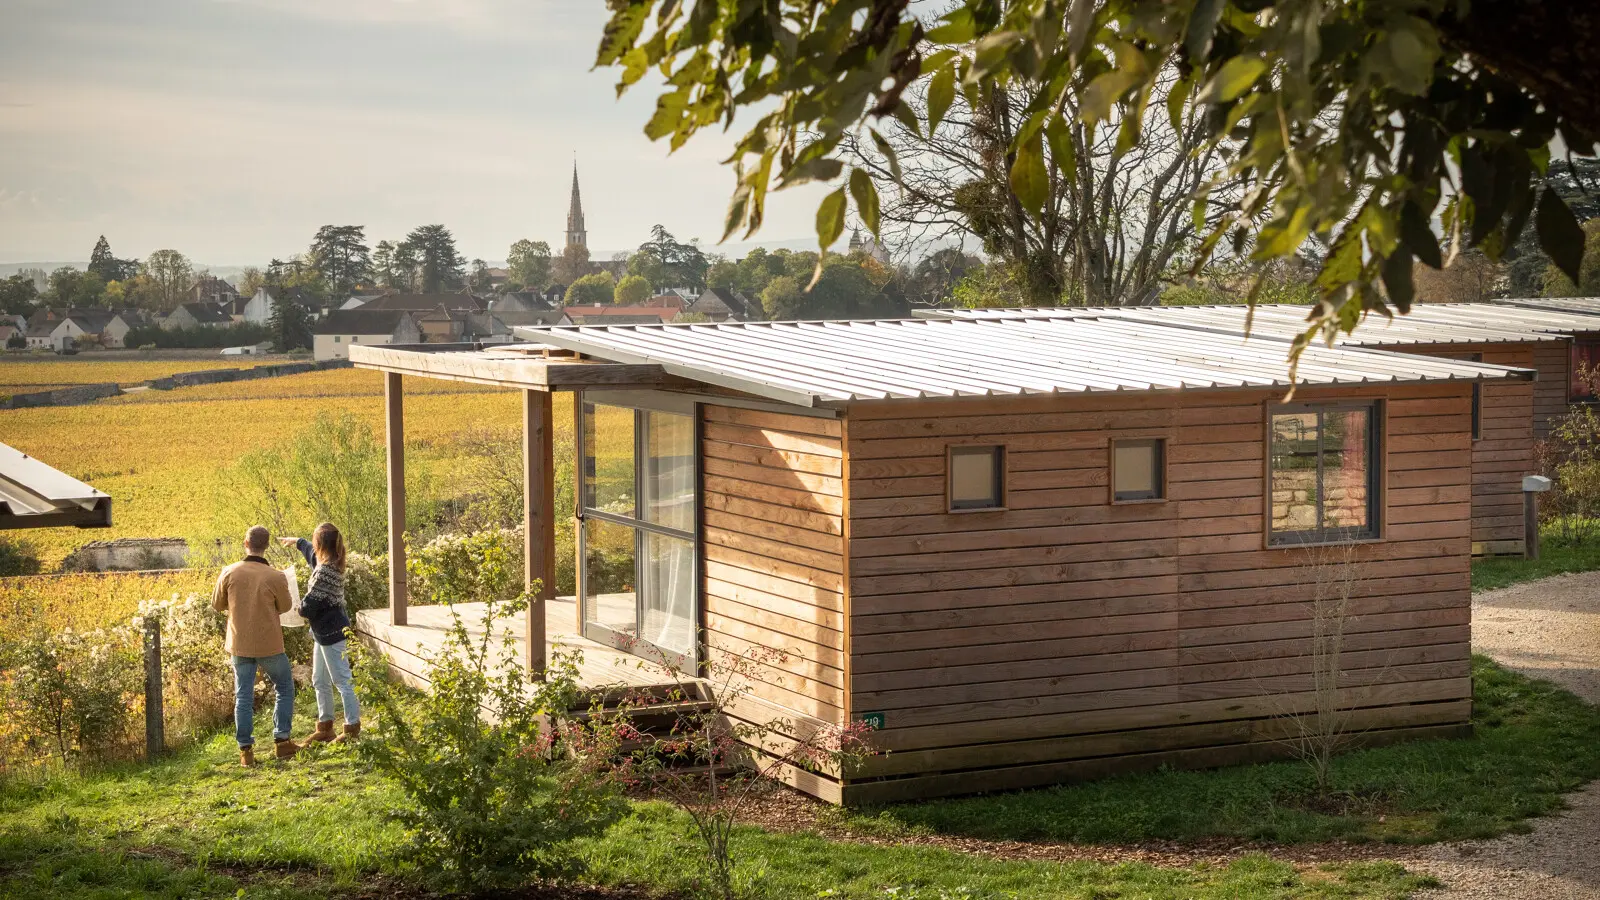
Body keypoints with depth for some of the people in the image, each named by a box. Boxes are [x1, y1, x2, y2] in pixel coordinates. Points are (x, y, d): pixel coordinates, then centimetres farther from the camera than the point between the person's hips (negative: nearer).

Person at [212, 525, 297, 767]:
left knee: (243, 697, 10)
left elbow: (217, 605, 3)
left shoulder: (229, 573, -10)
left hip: (240, 644, 2)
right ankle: (282, 741, 13)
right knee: (284, 688, 17)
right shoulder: (276, 578, -16)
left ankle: (245, 750, 9)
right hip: (269, 644, -2)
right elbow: (284, 607, 0)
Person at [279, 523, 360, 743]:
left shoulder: (324, 571, -24)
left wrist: (300, 608, 0)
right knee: (320, 682, 17)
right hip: (325, 632, 10)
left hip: (331, 633, -10)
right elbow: (312, 551, 32)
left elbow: (309, 606, -23)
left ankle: (353, 729, 2)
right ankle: (325, 728, 25)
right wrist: (297, 541, 48)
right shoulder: (332, 563, 6)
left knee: (342, 681, -3)